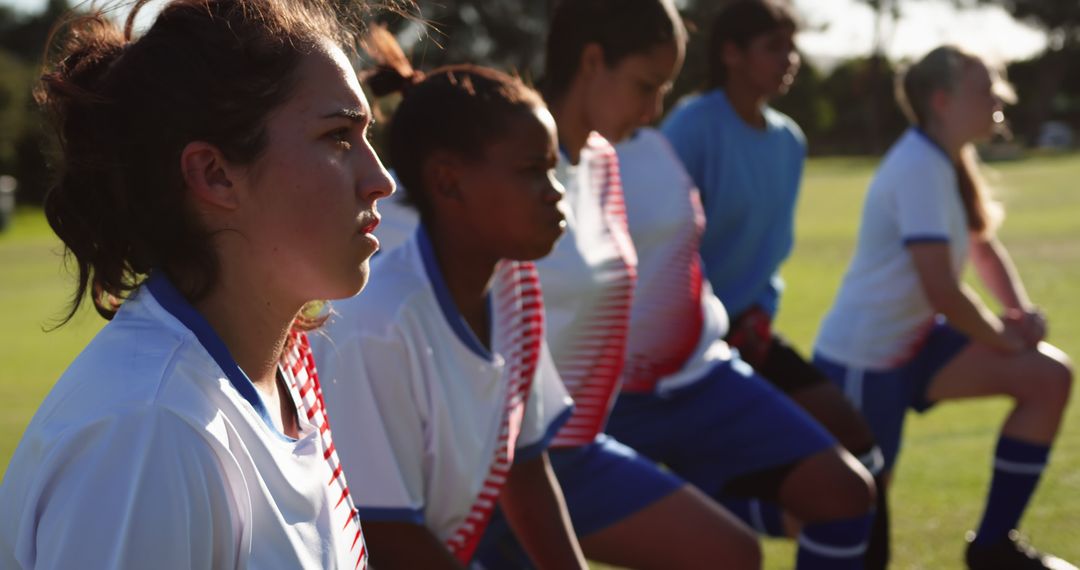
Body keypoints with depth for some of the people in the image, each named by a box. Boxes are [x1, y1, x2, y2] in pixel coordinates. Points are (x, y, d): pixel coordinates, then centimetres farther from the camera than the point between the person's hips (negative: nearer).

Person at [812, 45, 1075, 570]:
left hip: (913, 343, 9)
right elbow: (942, 291, -26)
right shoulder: (920, 166, -22)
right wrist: (1005, 338, -10)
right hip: (863, 359, -9)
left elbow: (984, 249, 22)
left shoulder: (951, 163, 7)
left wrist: (1022, 313, 3)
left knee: (1049, 378, -3)